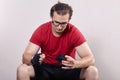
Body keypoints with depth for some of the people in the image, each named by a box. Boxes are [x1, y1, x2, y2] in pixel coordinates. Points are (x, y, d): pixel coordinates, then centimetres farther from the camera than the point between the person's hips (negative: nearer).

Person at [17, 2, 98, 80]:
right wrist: (33, 59, -42)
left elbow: (90, 58, -22)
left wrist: (75, 63, -43)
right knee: (22, 70, -27)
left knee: (92, 71, -27)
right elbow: (26, 56, -17)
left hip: (68, 68, 0)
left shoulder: (74, 32, -17)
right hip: (45, 68, 1)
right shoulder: (41, 30, -14)